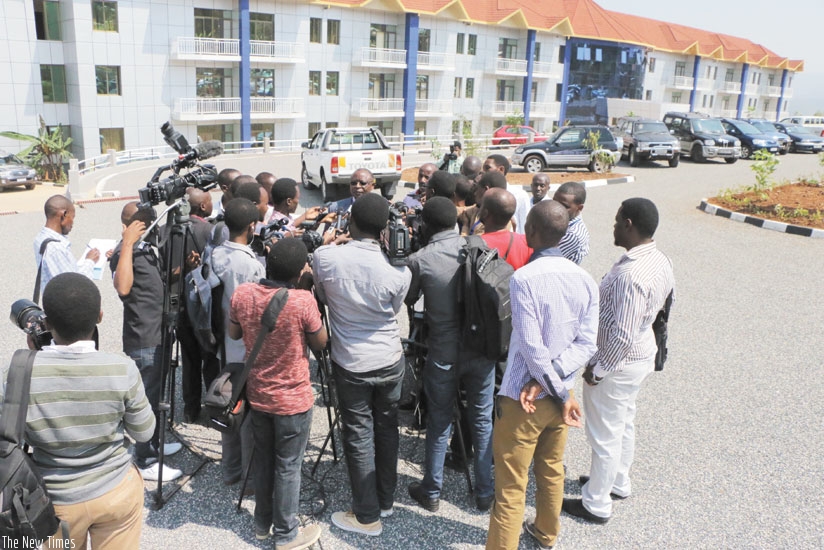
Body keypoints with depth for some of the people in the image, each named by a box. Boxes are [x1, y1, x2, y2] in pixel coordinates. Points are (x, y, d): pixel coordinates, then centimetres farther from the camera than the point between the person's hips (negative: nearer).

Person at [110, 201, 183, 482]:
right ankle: (146, 461, 11)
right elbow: (123, 287, -38)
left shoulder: (146, 247, 10)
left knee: (157, 394, 22)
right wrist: (127, 243, -36)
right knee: (148, 398, 0)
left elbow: (161, 281, 23)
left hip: (158, 334, 10)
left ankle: (154, 443, 38)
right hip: (144, 340, -10)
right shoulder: (123, 253, -18)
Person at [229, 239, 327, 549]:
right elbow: (320, 344, -9)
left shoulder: (242, 294, -11)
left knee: (263, 460, 22)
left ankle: (262, 523, 39)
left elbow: (234, 334, 6)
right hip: (293, 399, -5)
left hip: (257, 395, 5)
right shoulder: (303, 301, -25)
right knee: (288, 467, 11)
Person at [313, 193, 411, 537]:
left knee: (359, 436, 10)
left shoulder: (324, 257, -16)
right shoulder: (399, 270, -15)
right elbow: (393, 311, 2)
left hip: (351, 363, -2)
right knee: (387, 428, 18)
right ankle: (386, 500, 35)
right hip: (390, 360, 2)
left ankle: (367, 516, 22)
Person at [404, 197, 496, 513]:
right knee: (482, 420, 15)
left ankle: (431, 492, 29)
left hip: (443, 353, -2)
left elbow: (407, 300, 3)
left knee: (439, 422, 14)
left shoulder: (420, 260, -12)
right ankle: (485, 493, 28)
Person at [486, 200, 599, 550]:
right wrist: (547, 380, -13)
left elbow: (532, 346, -22)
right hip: (558, 394, 7)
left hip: (522, 397, -6)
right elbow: (586, 343, -7)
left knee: (511, 486, 5)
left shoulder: (524, 278, -21)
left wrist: (562, 393, -12)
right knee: (552, 471, 26)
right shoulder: (585, 279, -3)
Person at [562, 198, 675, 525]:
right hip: (644, 353, 10)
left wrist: (597, 370, -19)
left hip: (619, 363, -10)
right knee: (624, 424, 26)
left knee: (605, 435, 8)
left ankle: (596, 504, 26)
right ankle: (618, 482, 47)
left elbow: (622, 336, -31)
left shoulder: (630, 274, -32)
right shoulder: (661, 261, -2)